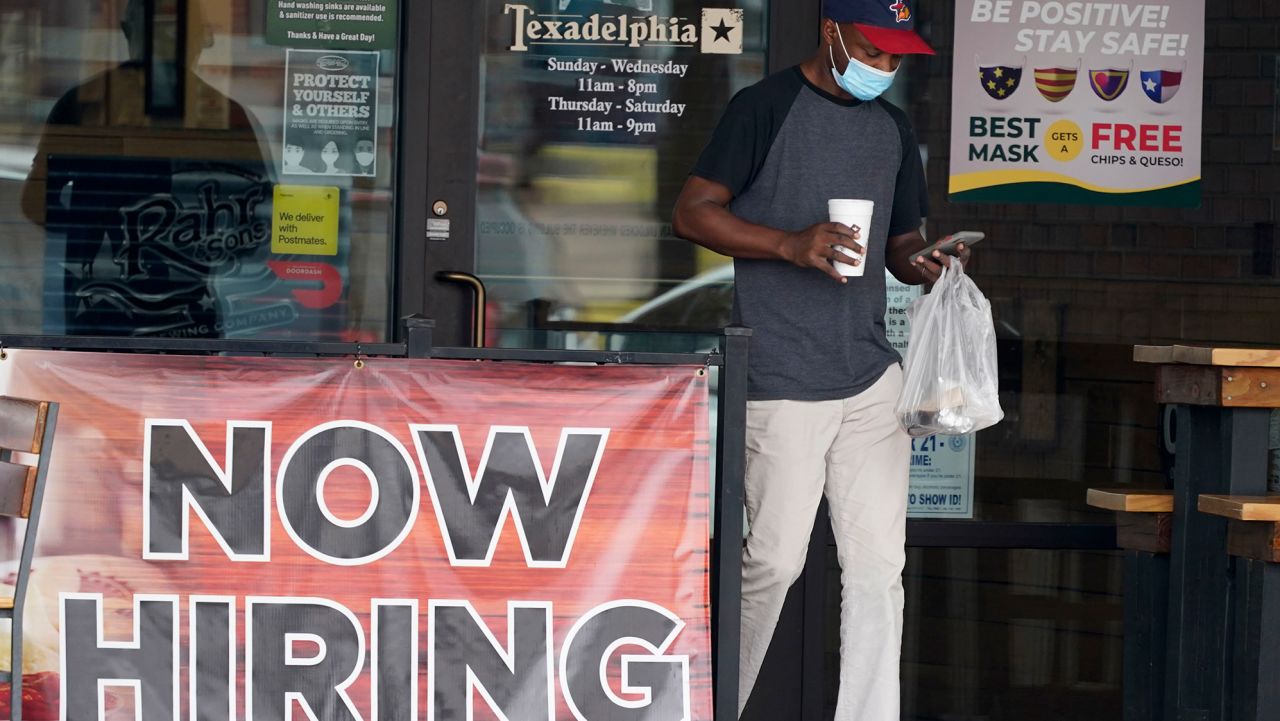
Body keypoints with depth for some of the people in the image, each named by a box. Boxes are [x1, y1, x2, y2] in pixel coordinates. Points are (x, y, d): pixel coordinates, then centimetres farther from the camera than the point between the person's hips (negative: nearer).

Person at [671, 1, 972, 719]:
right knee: (773, 561, -5)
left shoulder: (893, 127, 17)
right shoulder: (766, 107, -3)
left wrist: (922, 261, 1)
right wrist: (791, 244, -20)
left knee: (879, 565, 2)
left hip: (872, 376, 6)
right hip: (784, 383, -6)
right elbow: (693, 212, -7)